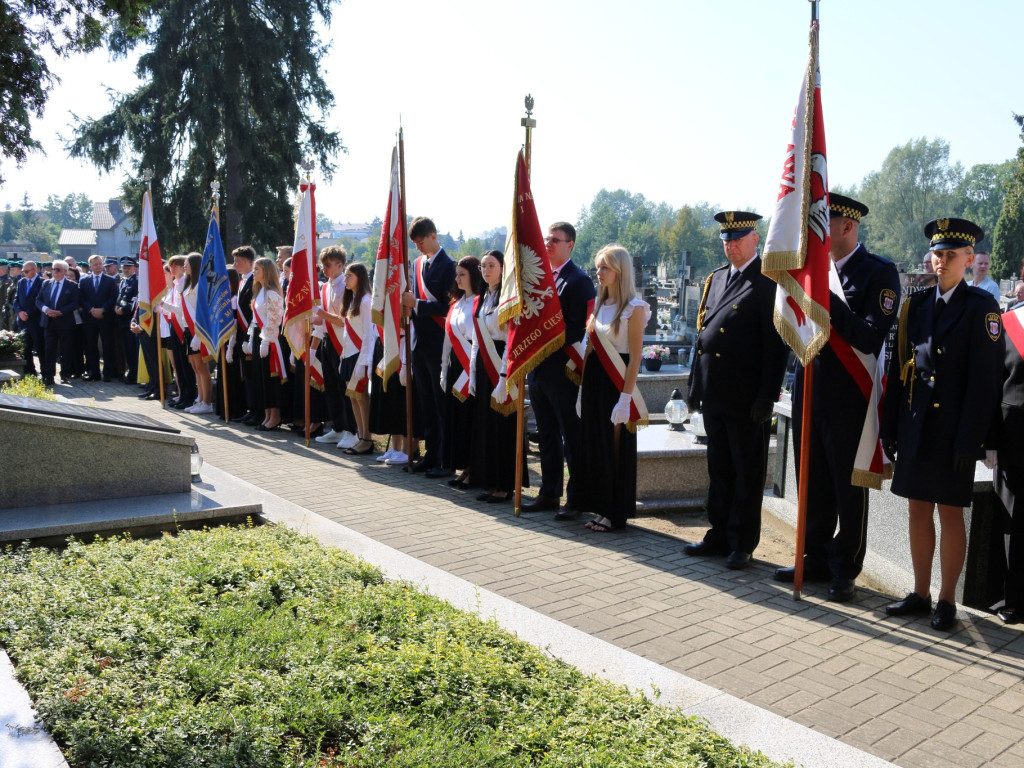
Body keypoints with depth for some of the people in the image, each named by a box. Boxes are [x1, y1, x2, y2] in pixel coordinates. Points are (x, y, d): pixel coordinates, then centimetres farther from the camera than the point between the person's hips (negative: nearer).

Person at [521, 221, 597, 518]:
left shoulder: (579, 281, -9)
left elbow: (578, 328, -15)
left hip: (562, 370, -8)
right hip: (538, 368, 8)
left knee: (571, 439, 0)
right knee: (546, 437, 14)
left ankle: (575, 500, 7)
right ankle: (549, 493, 24)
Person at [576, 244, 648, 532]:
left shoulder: (634, 307, -10)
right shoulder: (599, 305, 11)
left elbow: (635, 357, -14)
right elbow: (589, 347, 12)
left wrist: (626, 397, -18)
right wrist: (582, 388, 9)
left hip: (616, 382, -7)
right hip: (594, 379, 7)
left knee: (617, 448, 2)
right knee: (595, 446, 10)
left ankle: (616, 514, 12)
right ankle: (602, 508, 21)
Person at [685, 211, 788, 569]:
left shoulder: (768, 282, -8)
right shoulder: (715, 278, 14)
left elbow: (776, 345, -13)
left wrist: (767, 396, -16)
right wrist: (695, 383, 13)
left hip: (746, 399, -7)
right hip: (714, 395, 7)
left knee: (747, 474, 6)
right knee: (719, 470, 15)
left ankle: (742, 543, 16)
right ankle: (720, 535, 27)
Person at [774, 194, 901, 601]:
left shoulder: (880, 272, -8)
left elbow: (871, 339, -17)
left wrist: (828, 301, -22)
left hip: (848, 400, -6)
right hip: (809, 393, 6)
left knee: (849, 489, 5)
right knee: (814, 485, 14)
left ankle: (845, 569, 19)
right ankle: (816, 558, 28)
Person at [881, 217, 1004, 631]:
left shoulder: (980, 306, -5)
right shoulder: (915, 305, 10)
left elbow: (984, 377, -10)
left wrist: (970, 439, -14)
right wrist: (890, 427, 6)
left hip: (953, 430, -5)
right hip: (915, 426, 5)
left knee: (950, 513, 4)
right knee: (918, 510, 10)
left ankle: (947, 601, 16)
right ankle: (920, 594, 22)